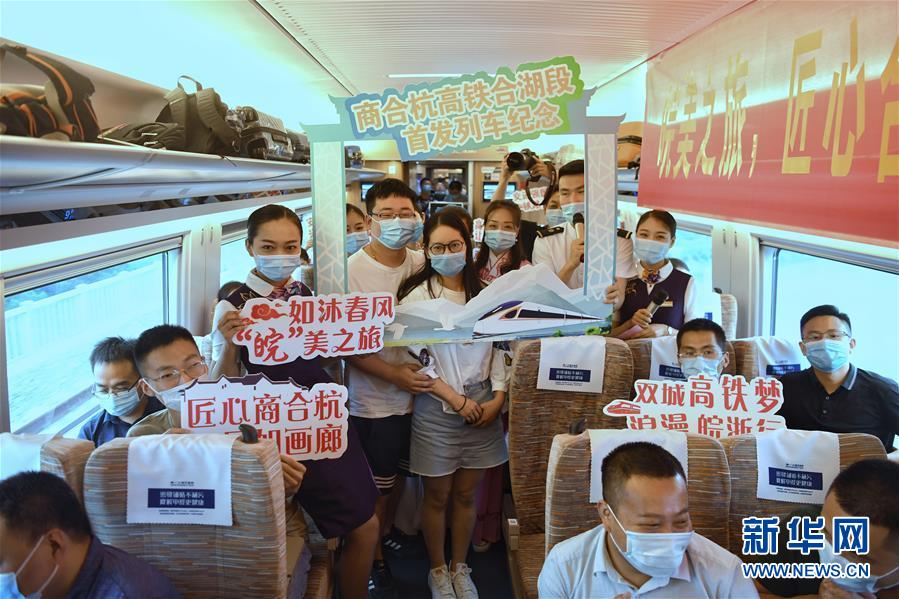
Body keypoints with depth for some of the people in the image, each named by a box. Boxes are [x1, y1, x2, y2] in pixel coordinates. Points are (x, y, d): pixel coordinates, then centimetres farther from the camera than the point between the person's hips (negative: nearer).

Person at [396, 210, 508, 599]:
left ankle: (460, 567, 32)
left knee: (467, 492, 14)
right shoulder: (416, 296, -8)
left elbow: (498, 348, 8)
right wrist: (457, 400, -13)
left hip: (483, 405, 3)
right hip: (437, 408, -3)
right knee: (438, 494, 10)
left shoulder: (483, 293, 4)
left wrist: (498, 397, -3)